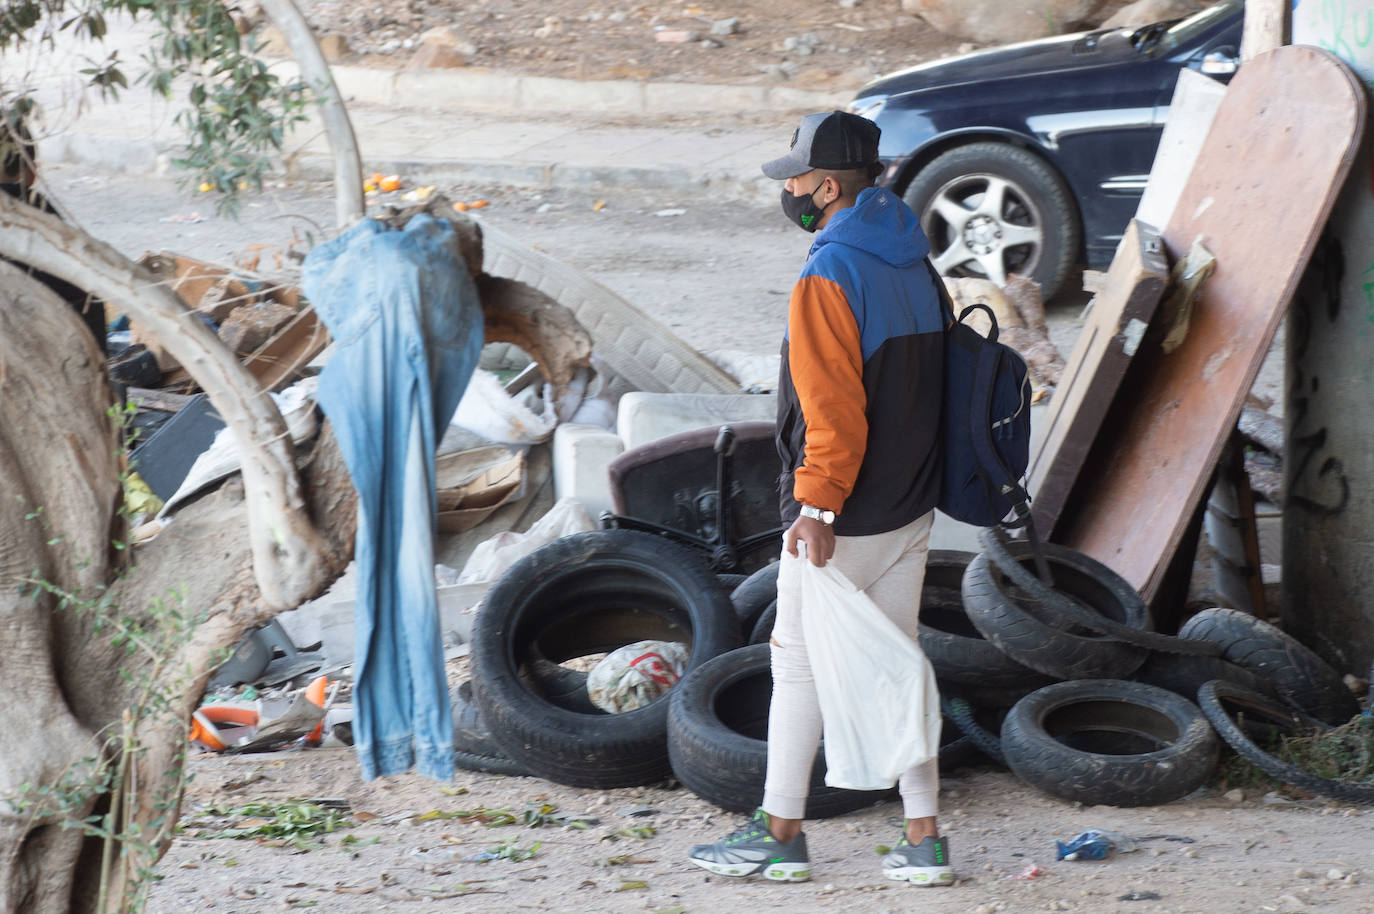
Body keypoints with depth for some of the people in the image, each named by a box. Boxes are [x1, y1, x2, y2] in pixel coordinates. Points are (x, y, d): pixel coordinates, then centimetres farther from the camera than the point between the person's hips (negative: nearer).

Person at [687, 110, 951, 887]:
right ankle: (924, 838, 10)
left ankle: (781, 833, 12)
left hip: (843, 521, -8)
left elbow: (832, 409, -23)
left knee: (800, 663, 4)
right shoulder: (913, 266, 9)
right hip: (912, 507, 8)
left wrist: (817, 506, -21)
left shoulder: (830, 278, -18)